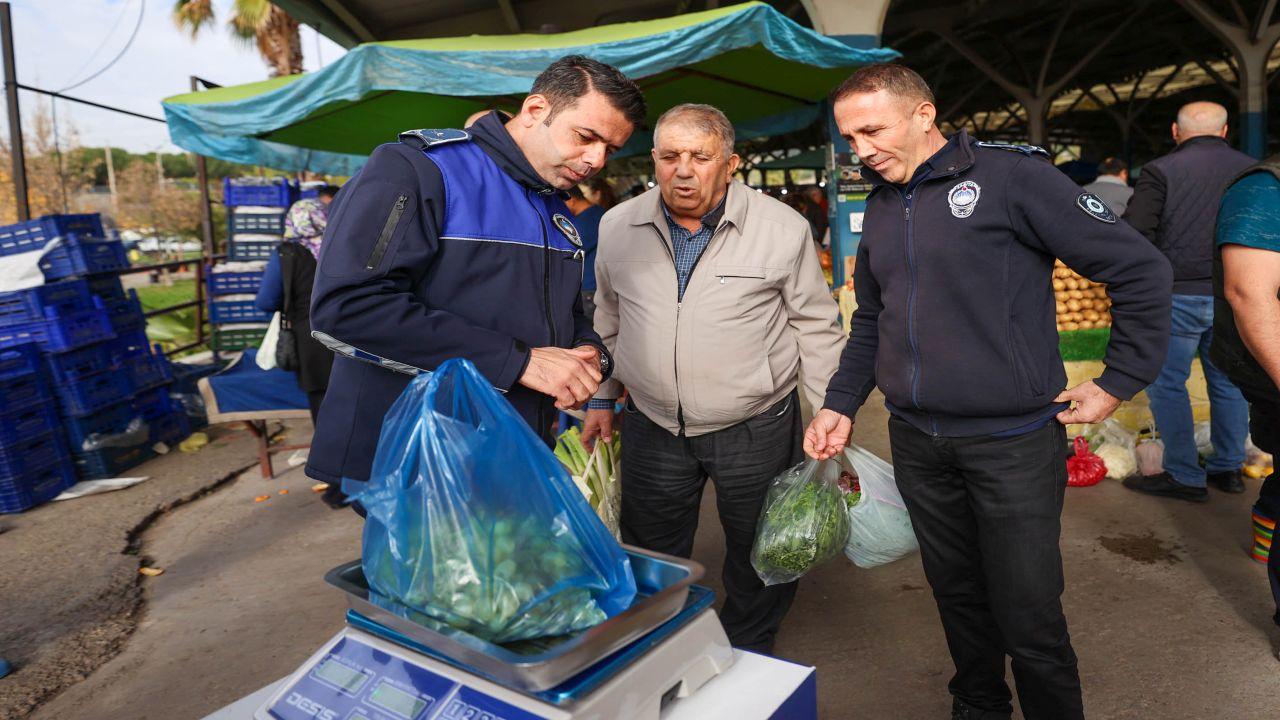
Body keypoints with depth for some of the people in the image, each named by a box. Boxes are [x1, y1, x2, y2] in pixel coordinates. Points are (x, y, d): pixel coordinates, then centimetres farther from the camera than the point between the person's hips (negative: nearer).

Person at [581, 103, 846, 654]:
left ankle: (749, 659, 41)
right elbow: (608, 319, 13)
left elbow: (817, 328, -2)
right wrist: (601, 398, 13)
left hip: (756, 428, -2)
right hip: (653, 427, 3)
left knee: (759, 557, 15)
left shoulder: (782, 228, -10)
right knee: (650, 557, 16)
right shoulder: (618, 226, -1)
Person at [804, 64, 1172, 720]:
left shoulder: (1011, 175, -10)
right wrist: (840, 406, 8)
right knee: (957, 594, 18)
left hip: (1013, 439, -5)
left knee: (1027, 612, 4)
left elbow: (1141, 271, -8)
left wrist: (1120, 382, -6)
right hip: (916, 443, 6)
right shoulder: (880, 208, 10)